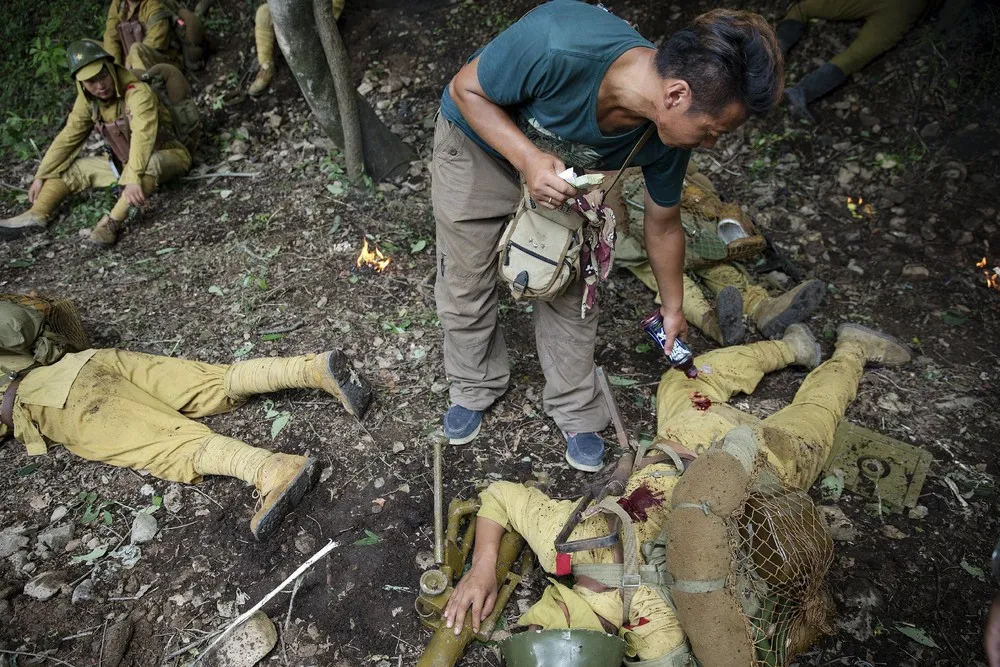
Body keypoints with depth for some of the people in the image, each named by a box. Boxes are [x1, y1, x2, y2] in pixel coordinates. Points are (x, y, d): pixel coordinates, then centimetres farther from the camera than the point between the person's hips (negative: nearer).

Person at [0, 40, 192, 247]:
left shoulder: (138, 92, -25)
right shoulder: (88, 100, -3)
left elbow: (143, 136, -40)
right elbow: (67, 138, 4)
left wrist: (134, 179, -52)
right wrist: (41, 176, 0)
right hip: (124, 163, 8)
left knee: (149, 164, -41)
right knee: (70, 167, 4)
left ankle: (113, 222, -47)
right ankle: (36, 216, -12)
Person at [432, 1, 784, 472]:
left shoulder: (668, 137, -24)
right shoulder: (558, 45, -42)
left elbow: (663, 226, -5)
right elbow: (466, 89, -25)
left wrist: (673, 308, 7)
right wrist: (529, 160, -39)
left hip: (563, 171, 3)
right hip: (477, 143, -3)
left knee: (571, 290, 4)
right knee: (465, 284, 6)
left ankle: (575, 410, 27)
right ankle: (474, 388, 34)